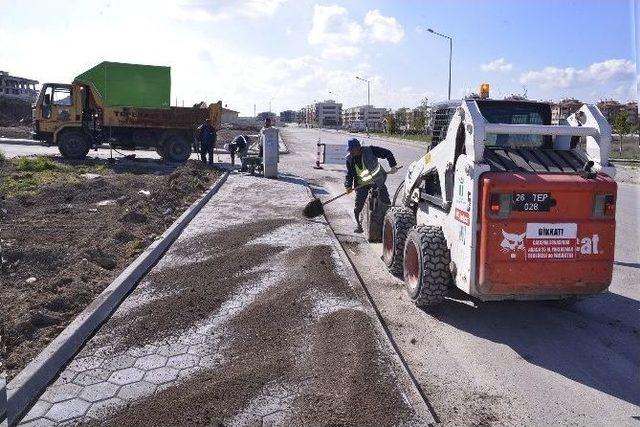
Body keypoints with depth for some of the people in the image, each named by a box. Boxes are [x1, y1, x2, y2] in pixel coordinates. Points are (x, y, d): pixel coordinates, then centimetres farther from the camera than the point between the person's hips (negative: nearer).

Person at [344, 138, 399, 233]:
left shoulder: (370, 150, -15)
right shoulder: (350, 159, -4)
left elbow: (387, 153, -9)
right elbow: (349, 174, 1)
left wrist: (393, 165, -16)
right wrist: (348, 186, -15)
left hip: (377, 181, -2)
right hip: (362, 184, 2)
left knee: (386, 202, 0)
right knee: (358, 205, -5)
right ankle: (358, 224, 15)